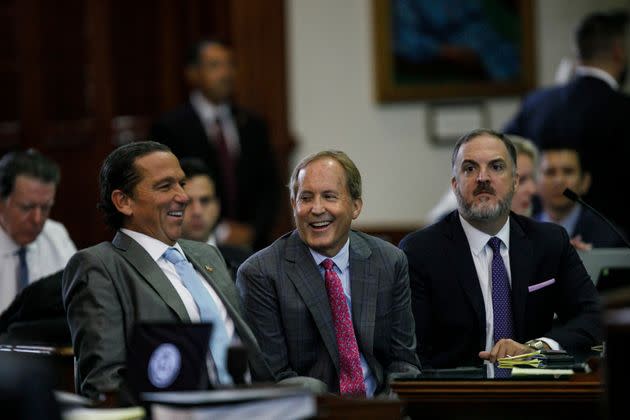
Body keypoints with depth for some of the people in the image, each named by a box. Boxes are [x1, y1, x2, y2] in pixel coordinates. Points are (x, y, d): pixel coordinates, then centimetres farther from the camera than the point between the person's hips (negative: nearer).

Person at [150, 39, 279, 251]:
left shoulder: (253, 126, 13)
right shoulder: (169, 127, -1)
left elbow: (269, 186, 14)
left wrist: (253, 230, -3)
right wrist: (220, 232, -9)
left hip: (250, 241, 4)